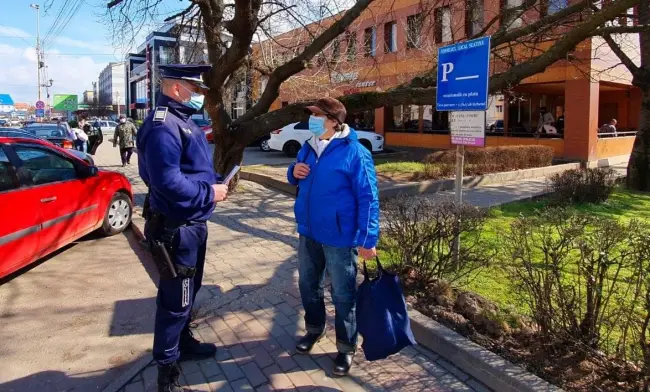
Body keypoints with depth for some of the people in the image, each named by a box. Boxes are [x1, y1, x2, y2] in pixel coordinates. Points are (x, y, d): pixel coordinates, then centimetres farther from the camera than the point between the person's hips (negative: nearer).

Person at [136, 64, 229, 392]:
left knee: (188, 291, 24)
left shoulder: (182, 122, 13)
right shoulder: (163, 126, -22)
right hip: (175, 228, -11)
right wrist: (209, 193, -19)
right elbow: (168, 182, -30)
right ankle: (167, 364, 19)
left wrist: (216, 181, 3)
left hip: (192, 224, 11)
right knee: (176, 298, 2)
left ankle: (183, 342, 42)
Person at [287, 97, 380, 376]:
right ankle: (314, 329, 43)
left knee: (343, 294, 6)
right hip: (308, 232, 7)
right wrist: (294, 172, -4)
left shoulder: (355, 153, -16)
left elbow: (368, 198, -17)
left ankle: (346, 348, 23)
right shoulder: (309, 147, 6)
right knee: (308, 285, 20)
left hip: (339, 237, -7)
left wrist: (367, 239, -20)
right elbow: (298, 182, 20)